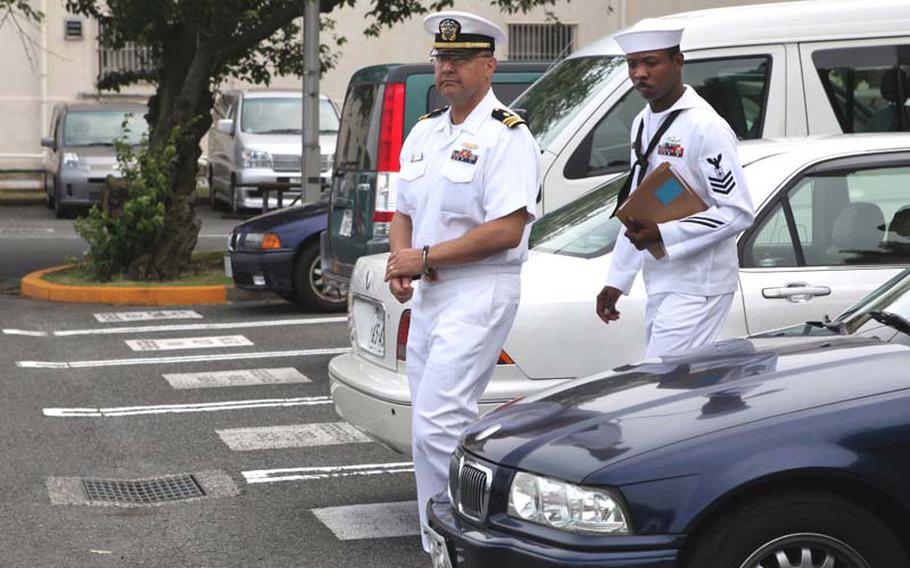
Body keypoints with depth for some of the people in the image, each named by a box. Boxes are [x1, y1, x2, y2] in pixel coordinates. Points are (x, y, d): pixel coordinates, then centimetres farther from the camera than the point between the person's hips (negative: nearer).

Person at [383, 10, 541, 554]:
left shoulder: (506, 136, -10)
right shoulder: (424, 133, 16)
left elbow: (506, 230, -19)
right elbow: (404, 212, 22)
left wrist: (426, 257, -15)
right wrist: (400, 258, 0)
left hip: (479, 293, -9)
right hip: (428, 297, 9)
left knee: (437, 426, -17)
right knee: (433, 431, 10)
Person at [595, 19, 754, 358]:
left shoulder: (705, 127, -14)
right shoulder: (642, 124, 13)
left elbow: (738, 213, -17)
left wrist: (662, 234, -23)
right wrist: (616, 281, 18)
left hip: (697, 288, -8)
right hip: (660, 286, 8)